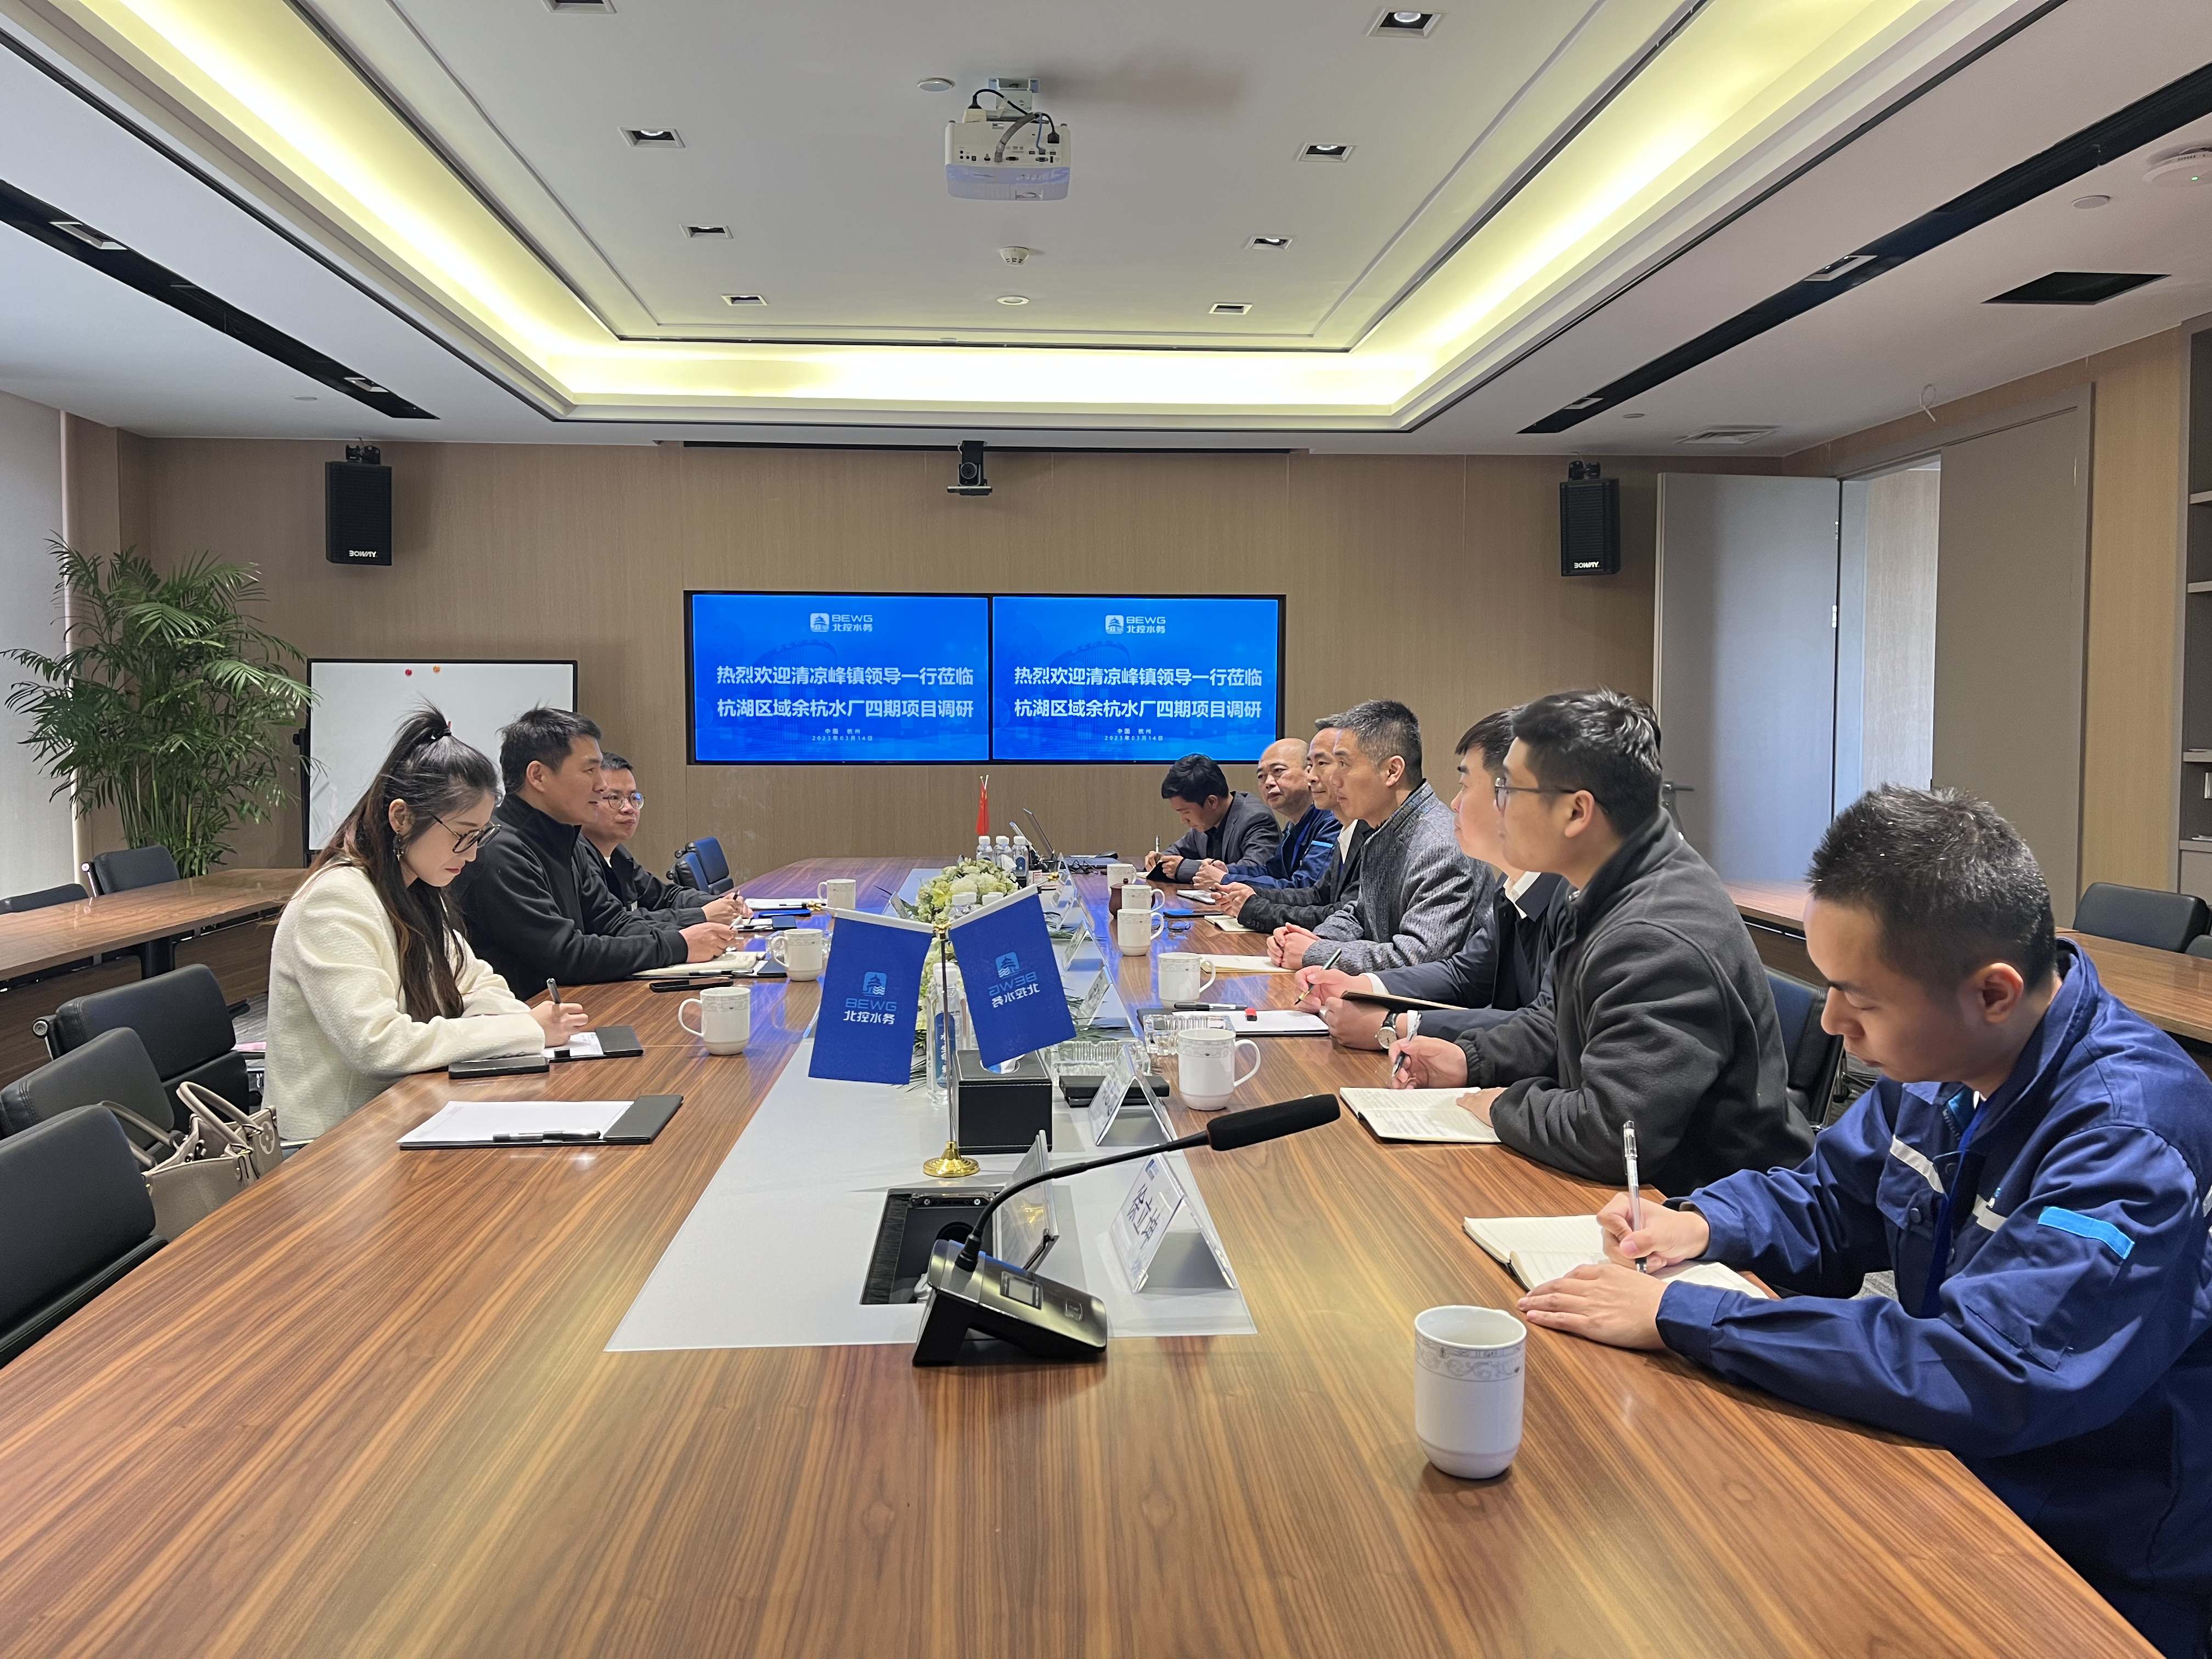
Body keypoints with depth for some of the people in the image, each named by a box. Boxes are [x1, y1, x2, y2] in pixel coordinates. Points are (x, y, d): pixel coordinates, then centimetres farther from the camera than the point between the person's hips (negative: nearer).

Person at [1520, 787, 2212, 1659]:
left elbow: (1986, 1375, -34)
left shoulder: (2131, 1128, -27)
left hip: (2098, 1572, -6)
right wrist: (1706, 1223, -9)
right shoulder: (1943, 1060, -3)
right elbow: (1827, 1201, 12)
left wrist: (1681, 1316, -30)